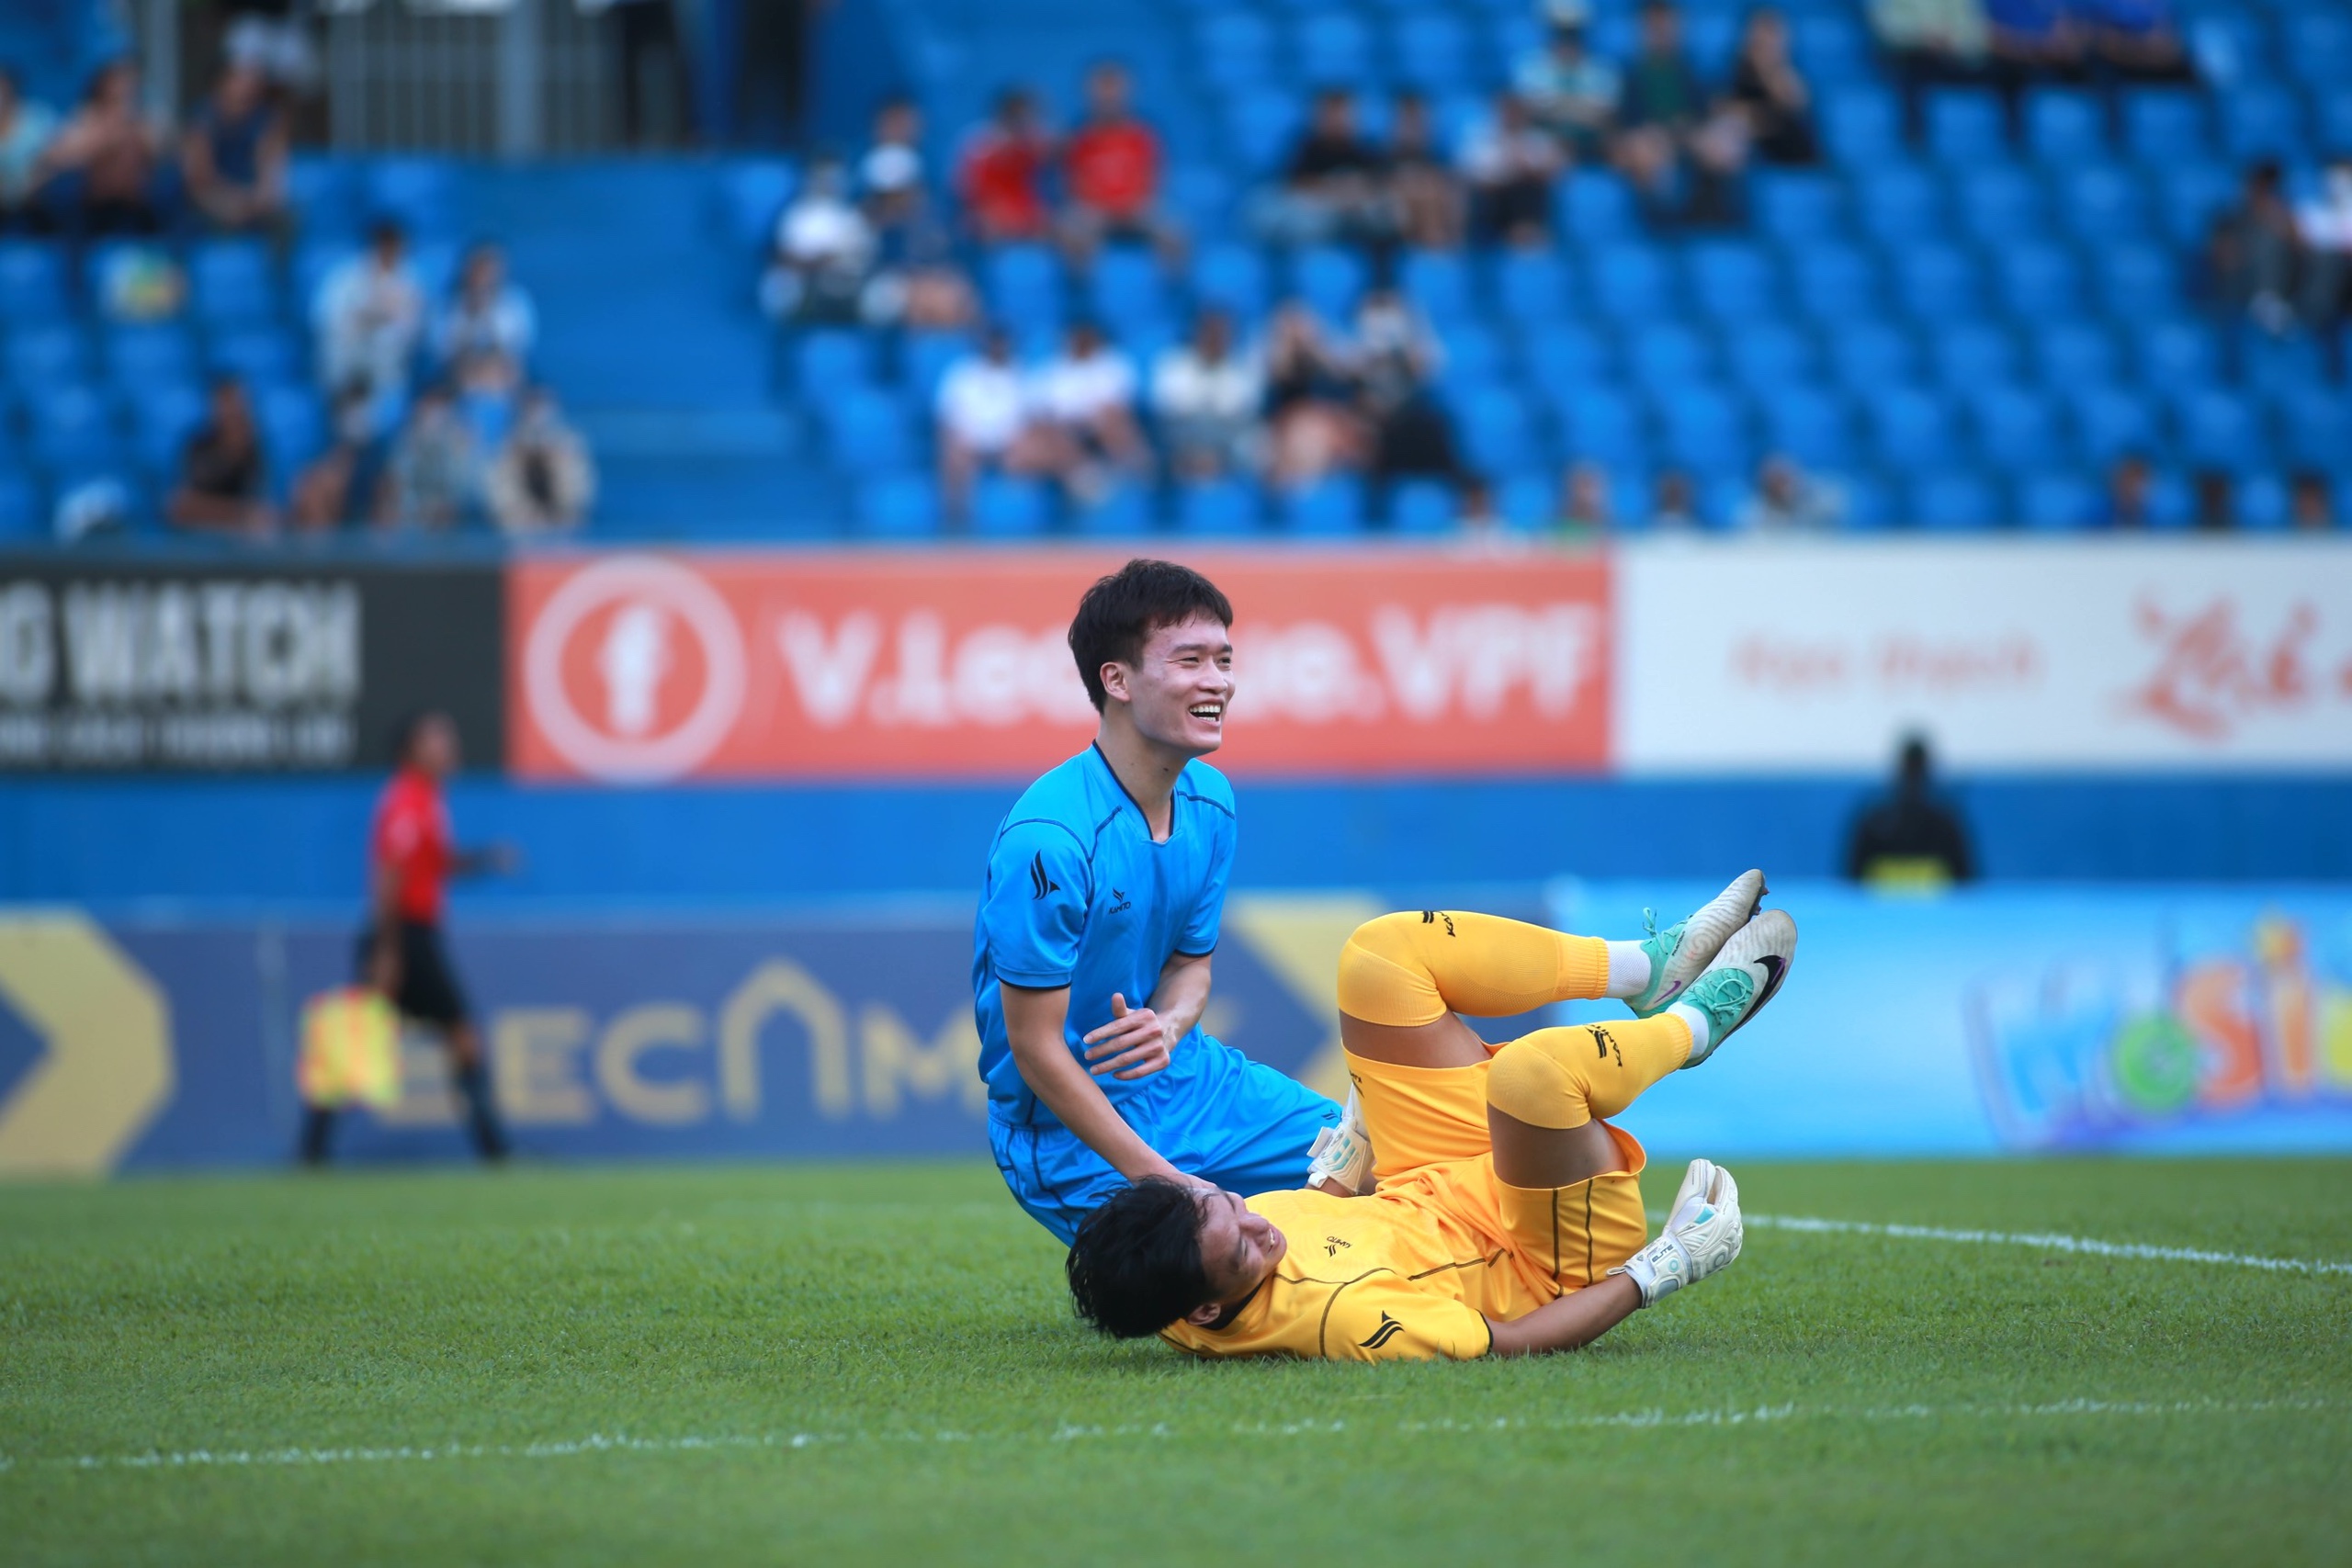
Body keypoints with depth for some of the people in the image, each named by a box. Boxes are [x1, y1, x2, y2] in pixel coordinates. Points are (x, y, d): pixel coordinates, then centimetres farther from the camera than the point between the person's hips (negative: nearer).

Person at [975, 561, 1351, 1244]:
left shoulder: (1209, 800, 1)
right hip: (1073, 1129, -8)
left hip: (1185, 1079, 8)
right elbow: (1036, 1048, -21)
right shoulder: (1047, 840, -25)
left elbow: (1191, 964, 9)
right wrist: (1166, 1182, -22)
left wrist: (1169, 1026, -17)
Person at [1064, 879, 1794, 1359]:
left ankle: (1656, 967, 14)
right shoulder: (1333, 1314, -42)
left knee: (1382, 951, 1)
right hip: (1562, 1267, -8)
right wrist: (1664, 1267, -26)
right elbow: (1509, 1343, -32)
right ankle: (1698, 1017, 0)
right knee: (1536, 1067, -37)